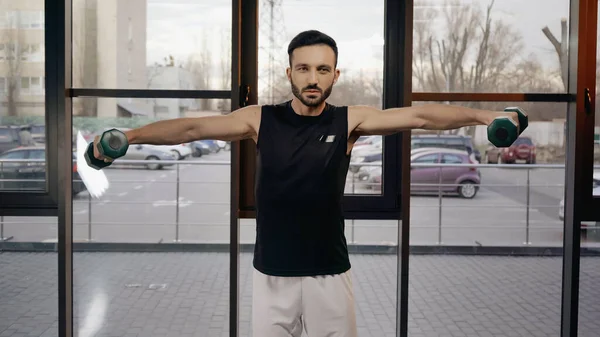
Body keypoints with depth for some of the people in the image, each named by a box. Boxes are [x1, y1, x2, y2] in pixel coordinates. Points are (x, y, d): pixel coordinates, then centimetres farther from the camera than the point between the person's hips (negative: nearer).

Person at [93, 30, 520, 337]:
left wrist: (482, 115, -21)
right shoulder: (261, 119, -2)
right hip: (272, 272, 1)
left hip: (329, 272, 0)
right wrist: (129, 135, -14)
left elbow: (419, 116, -11)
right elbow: (194, 127, -6)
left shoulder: (349, 121, -3)